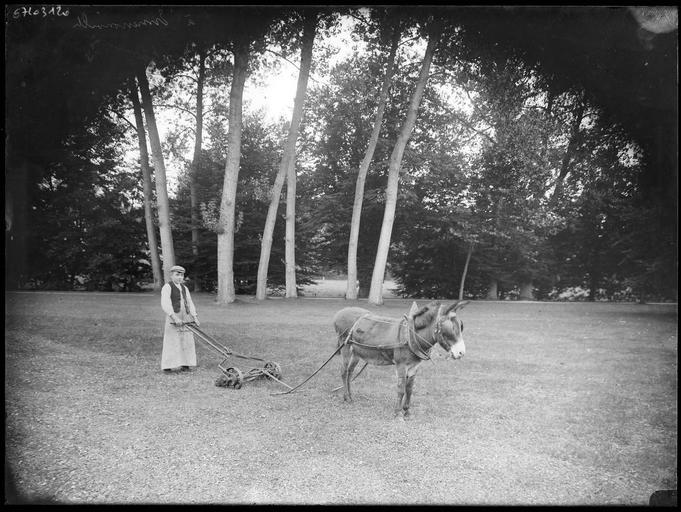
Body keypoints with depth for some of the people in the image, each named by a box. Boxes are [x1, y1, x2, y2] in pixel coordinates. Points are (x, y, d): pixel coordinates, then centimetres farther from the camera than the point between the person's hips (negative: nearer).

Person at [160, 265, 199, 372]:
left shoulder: (184, 288, 18)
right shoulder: (167, 287, -4)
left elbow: (190, 303, 16)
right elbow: (165, 304, -14)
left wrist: (195, 317, 2)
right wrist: (174, 317, -22)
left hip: (186, 317, 6)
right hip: (173, 318, -6)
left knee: (186, 341, 3)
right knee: (171, 341, -6)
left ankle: (185, 364, 8)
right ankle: (167, 365, 0)